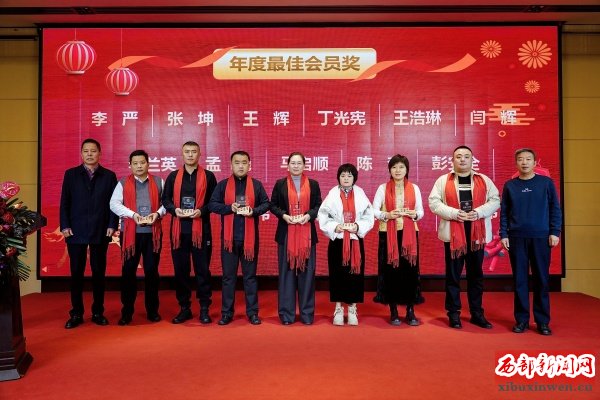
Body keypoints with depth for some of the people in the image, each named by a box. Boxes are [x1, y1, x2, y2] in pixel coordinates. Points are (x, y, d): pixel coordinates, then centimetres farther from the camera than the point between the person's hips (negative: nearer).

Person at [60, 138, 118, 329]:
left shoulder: (109, 175, 5)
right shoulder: (71, 174, 7)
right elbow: (64, 202, 4)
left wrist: (112, 225, -6)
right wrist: (64, 226, -4)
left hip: (101, 232, 0)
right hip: (76, 231, 0)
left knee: (99, 273, 6)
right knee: (76, 273, 4)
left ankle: (98, 312, 16)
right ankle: (76, 314, 14)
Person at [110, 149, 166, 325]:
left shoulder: (158, 182, 9)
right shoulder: (123, 183, 7)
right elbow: (114, 204, -4)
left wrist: (158, 213, -13)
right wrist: (132, 214, -17)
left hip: (153, 232, 1)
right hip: (130, 232, 0)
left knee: (152, 271, 6)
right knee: (128, 271, 3)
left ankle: (152, 310, 17)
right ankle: (127, 311, 14)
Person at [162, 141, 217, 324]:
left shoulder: (208, 176, 4)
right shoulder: (173, 176, 11)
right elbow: (165, 199, 11)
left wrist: (202, 211, -13)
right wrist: (175, 210, -8)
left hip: (201, 229, -2)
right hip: (179, 229, 2)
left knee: (202, 269, 2)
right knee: (180, 270, 6)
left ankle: (204, 308, 12)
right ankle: (184, 308, 18)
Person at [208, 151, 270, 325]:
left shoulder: (256, 185, 6)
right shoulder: (223, 185, 5)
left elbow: (266, 204, 6)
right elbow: (212, 204, 0)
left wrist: (253, 211, -13)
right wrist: (230, 208, -15)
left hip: (250, 237, 0)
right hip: (229, 237, 0)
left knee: (250, 275, 8)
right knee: (228, 276, 7)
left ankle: (252, 312, 17)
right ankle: (227, 312, 16)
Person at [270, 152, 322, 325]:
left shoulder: (313, 184, 7)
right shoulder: (280, 184, 5)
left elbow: (318, 206, 6)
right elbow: (273, 205, 6)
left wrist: (308, 215, -12)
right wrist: (284, 216, -11)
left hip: (307, 234, 1)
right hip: (286, 233, 0)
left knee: (306, 272, 3)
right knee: (286, 272, 2)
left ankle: (307, 313, 12)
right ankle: (287, 313, 11)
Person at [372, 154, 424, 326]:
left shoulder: (414, 188, 8)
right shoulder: (383, 188, 4)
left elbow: (421, 211, 9)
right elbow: (374, 210, 2)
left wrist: (414, 214, -13)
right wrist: (387, 215, -16)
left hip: (409, 233, 1)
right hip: (388, 234, -1)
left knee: (410, 271, 0)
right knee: (390, 271, 0)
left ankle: (410, 311, 11)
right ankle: (393, 312, 11)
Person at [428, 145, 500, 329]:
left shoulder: (484, 180, 9)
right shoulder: (443, 181, 4)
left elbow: (495, 200, 4)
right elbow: (434, 202, -3)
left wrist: (479, 212, -13)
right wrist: (454, 213, -16)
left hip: (477, 234, 2)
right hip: (453, 234, -2)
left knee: (476, 274, 10)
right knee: (453, 275, 4)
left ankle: (477, 313, 20)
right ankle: (453, 314, 14)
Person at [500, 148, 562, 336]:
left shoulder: (546, 182, 3)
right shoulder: (509, 185, 6)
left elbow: (555, 209, 3)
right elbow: (504, 213, 6)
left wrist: (555, 232, -4)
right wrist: (504, 235, -1)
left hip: (541, 238, -1)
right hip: (516, 238, 1)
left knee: (541, 280, 4)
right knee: (520, 280, 5)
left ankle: (542, 321, 15)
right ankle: (522, 320, 14)